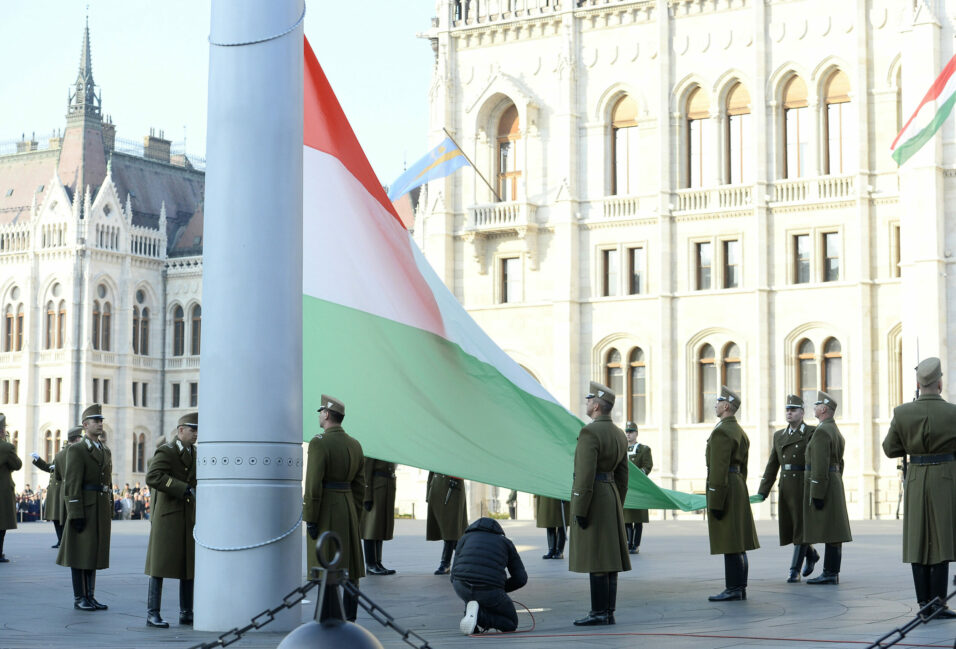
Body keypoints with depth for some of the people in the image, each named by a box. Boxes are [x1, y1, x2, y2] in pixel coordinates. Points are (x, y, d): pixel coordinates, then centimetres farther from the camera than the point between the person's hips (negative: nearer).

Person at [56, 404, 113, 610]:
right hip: (84, 508, -7)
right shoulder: (76, 450, -6)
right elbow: (72, 484, -12)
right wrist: (76, 513, -18)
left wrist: (110, 509, 13)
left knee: (94, 552, 10)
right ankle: (79, 598, 4)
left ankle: (90, 596, 15)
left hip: (101, 509, 7)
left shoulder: (106, 451, 16)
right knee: (80, 554, -1)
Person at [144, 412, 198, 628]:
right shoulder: (166, 452, -8)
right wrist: (184, 489, -24)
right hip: (168, 517, -7)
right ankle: (152, 614, 0)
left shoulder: (194, 453, 16)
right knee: (160, 565, -4)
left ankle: (186, 613, 15)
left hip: (190, 518, 7)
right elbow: (153, 477, -23)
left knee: (189, 566, 8)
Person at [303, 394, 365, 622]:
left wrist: (310, 520, -15)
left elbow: (313, 485, -17)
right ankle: (350, 618, 12)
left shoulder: (319, 443, -13)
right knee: (349, 565, 9)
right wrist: (353, 515, 17)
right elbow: (360, 486, 11)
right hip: (348, 508, 7)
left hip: (325, 511, -7)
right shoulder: (355, 445, 9)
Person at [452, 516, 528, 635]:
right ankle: (479, 615, -6)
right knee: (511, 624, 23)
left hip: (461, 586, 2)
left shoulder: (465, 537, 25)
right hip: (489, 592, -2)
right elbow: (521, 578, 17)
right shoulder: (506, 542, 24)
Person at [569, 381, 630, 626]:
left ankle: (599, 612, -5)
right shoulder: (619, 434, 12)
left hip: (592, 498, -9)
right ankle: (608, 612, 9)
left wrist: (580, 511, -19)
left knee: (595, 559, -7)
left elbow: (585, 475, -21)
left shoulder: (589, 433, -16)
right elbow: (622, 476, 16)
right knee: (608, 558, 8)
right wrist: (616, 508, 20)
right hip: (611, 495, 9)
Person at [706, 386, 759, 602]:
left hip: (724, 487, -10)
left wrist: (715, 501, -20)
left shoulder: (721, 432, -15)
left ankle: (733, 589, -6)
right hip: (738, 486, 10)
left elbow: (719, 469, -19)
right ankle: (740, 588, 14)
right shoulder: (740, 432, 17)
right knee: (738, 543, 11)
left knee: (729, 543, -8)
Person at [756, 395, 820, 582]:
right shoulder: (779, 436, 14)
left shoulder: (812, 433, -4)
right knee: (787, 528, 10)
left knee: (801, 528, -3)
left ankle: (795, 570, 3)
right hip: (785, 488, 6)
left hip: (804, 487, -6)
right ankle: (811, 554, 33)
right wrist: (762, 492, 7)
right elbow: (772, 466, 14)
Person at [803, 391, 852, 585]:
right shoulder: (836, 431, 17)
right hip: (835, 483, 10)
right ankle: (831, 573, 11)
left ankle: (830, 573, -9)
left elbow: (821, 465, -20)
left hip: (822, 485, -10)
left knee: (830, 533, -9)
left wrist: (818, 494, -21)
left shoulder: (822, 432, -14)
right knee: (832, 532, 9)